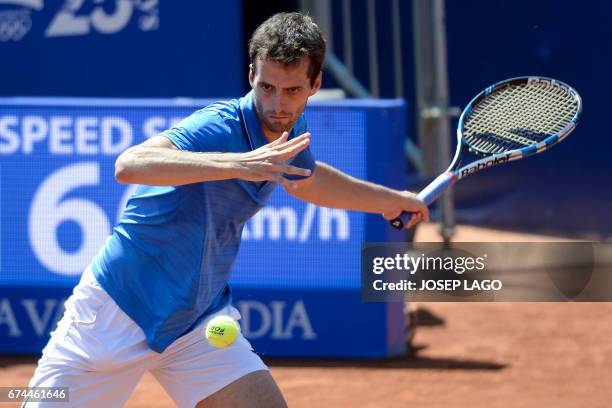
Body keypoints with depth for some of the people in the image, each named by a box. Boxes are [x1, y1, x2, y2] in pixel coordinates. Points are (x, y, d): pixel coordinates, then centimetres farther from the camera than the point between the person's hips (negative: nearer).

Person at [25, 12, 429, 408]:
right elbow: (129, 165, -43)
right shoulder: (218, 128, -24)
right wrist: (239, 164, -50)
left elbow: (307, 179, 28)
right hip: (118, 311, -6)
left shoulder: (289, 133, 1)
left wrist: (391, 199, 37)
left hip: (201, 322, 6)